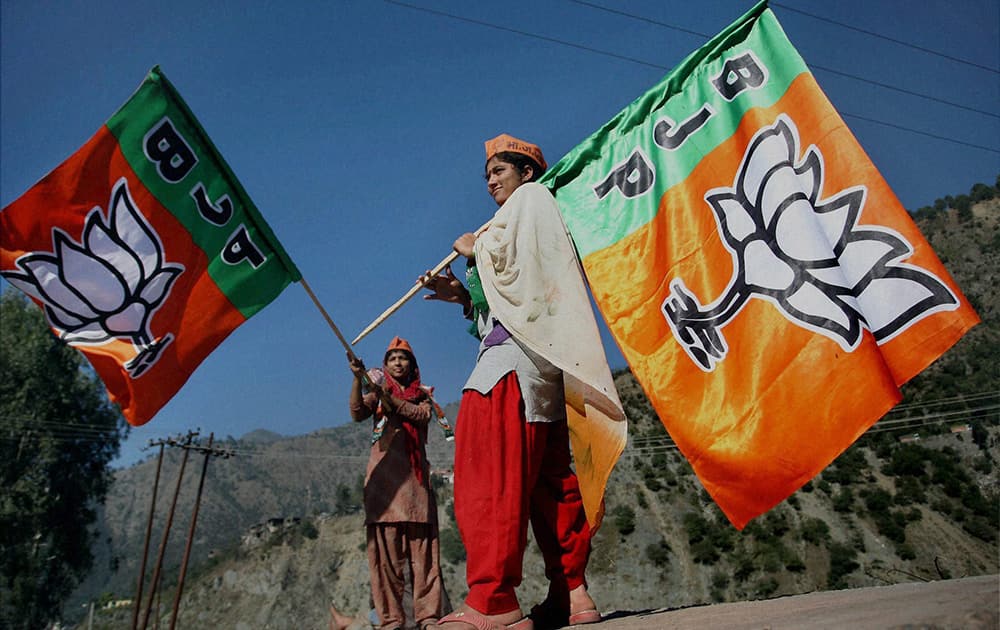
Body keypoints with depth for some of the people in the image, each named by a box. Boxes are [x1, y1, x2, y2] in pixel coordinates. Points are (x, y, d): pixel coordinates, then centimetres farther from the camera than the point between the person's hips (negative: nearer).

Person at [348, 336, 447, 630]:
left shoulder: (422, 394, 20)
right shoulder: (377, 391, 18)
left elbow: (423, 415, -3)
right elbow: (357, 414, -3)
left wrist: (391, 399, -12)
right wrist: (358, 379, -16)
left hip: (415, 473, 1)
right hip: (384, 471, -1)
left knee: (422, 545, -5)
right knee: (385, 546, -7)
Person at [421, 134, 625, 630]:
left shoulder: (531, 196, 11)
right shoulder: (525, 223, 34)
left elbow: (506, 257, -8)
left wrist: (473, 249, 10)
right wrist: (464, 296, 15)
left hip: (518, 352, -10)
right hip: (543, 363, 10)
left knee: (489, 469, -17)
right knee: (549, 480, 3)